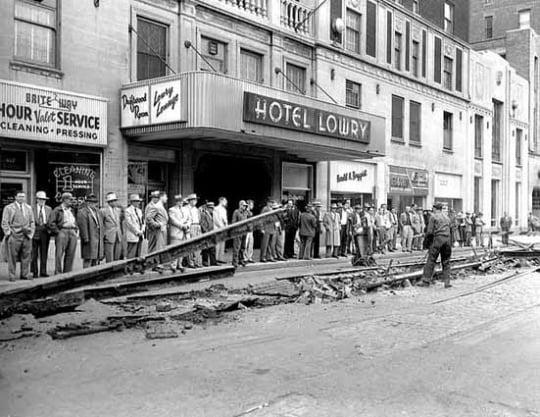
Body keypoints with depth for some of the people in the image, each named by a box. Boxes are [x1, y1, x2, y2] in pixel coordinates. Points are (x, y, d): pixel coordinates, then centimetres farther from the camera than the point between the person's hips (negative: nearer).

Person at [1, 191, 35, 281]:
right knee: (12, 257, -1)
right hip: (14, 236, -3)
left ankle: (24, 275, 10)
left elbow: (32, 222, 17)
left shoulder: (29, 208, 16)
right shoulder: (8, 208, 4)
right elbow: (4, 223, 2)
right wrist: (8, 233, -7)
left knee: (26, 256, 2)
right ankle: (12, 276, 6)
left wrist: (31, 232, 4)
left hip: (26, 236, 3)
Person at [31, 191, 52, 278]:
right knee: (34, 253, 1)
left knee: (44, 253, 4)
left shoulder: (49, 209, 13)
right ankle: (34, 272, 7)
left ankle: (43, 272, 8)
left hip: (45, 233, 3)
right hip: (35, 232, -3)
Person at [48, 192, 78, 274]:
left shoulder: (71, 210, 23)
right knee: (59, 254, -7)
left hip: (72, 233, 6)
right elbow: (51, 223, -4)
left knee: (70, 255, 3)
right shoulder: (57, 210, 2)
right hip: (62, 231, -6)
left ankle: (68, 273, 8)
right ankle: (58, 273, -4)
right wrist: (58, 232, -10)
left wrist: (77, 231, 13)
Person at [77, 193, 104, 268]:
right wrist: (86, 239, -19)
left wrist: (102, 236, 13)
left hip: (99, 240, 8)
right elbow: (82, 226, -14)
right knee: (88, 259, -5)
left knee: (96, 260, 9)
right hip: (89, 240, -7)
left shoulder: (97, 212, 19)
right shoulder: (82, 212, -7)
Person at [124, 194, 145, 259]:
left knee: (138, 255, 6)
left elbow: (143, 222, 17)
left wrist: (142, 230, -1)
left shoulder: (139, 211, 19)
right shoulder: (127, 211, -5)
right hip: (132, 236, -7)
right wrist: (138, 232, -13)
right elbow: (129, 223, -12)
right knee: (131, 255, -7)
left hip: (140, 236, 7)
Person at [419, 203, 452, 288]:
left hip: (437, 238, -5)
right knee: (446, 262, 10)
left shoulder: (433, 217, -1)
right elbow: (450, 230, 17)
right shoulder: (447, 217, 17)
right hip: (447, 239, 5)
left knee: (431, 260, -2)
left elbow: (429, 231, -8)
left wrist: (429, 238, 8)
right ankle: (447, 282, 8)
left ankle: (426, 281, -1)